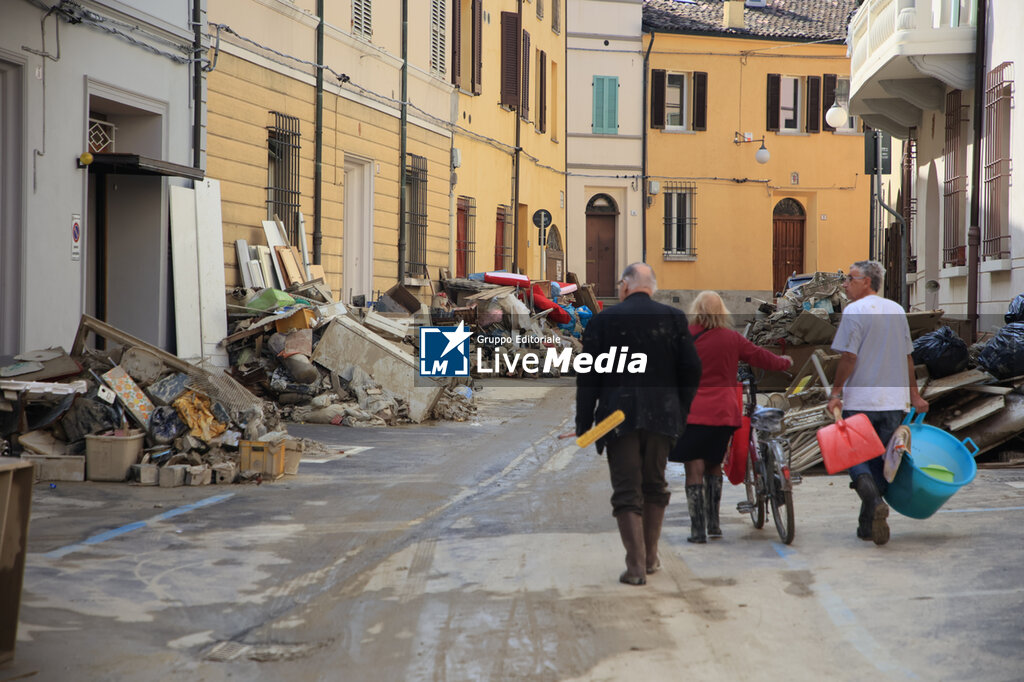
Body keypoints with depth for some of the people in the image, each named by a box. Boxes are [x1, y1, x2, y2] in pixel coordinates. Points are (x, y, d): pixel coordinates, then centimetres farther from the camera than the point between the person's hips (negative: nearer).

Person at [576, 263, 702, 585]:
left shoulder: (603, 320, -2)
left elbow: (588, 377, -4)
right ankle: (650, 557, 25)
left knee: (627, 492, 1)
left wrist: (583, 423, 0)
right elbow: (692, 369, 2)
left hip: (619, 415, -3)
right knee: (655, 485, 18)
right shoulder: (674, 318, 3)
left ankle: (636, 565, -4)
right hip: (662, 415, 3)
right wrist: (681, 411, 13)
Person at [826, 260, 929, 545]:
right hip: (894, 401, 5)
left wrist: (836, 393, -7)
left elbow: (849, 357, -14)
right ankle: (868, 524, 11)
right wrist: (914, 394, 21)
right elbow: (907, 357, 16)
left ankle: (874, 501, -23)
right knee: (880, 460, 11)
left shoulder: (854, 311, -9)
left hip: (860, 400, -5)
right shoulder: (897, 310, 12)